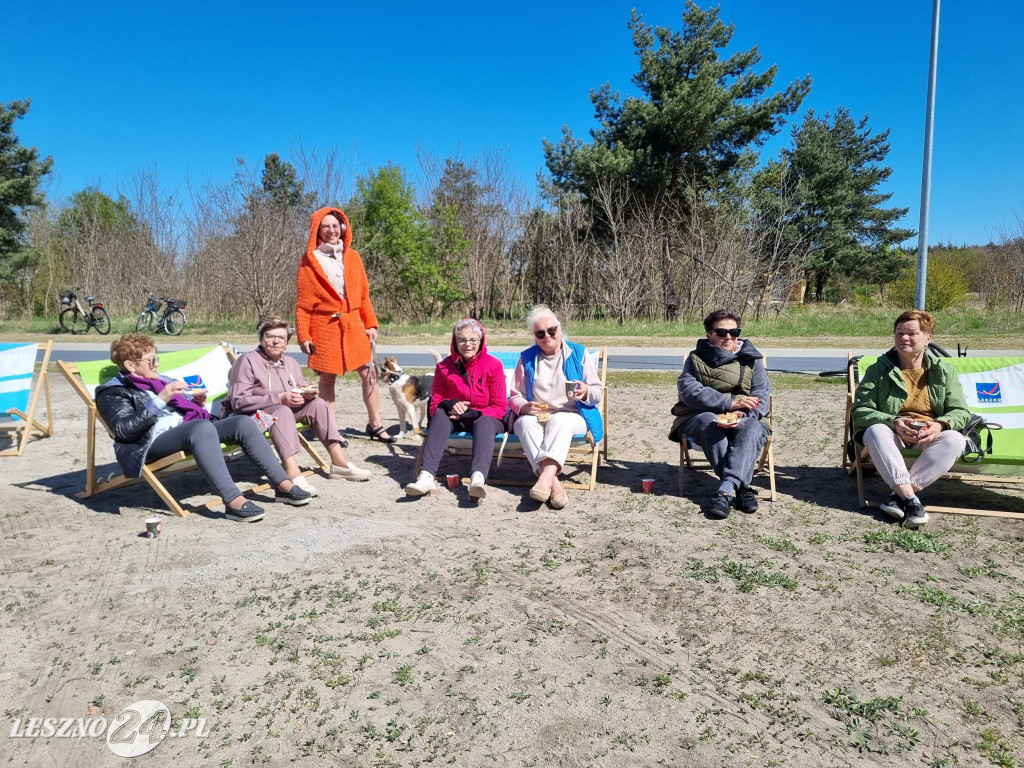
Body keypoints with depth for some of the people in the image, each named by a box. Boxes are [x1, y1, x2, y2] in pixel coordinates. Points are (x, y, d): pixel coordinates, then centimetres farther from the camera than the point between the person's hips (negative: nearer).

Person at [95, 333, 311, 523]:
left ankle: (283, 485, -14)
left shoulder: (160, 381, 26)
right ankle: (233, 502, -46)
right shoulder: (113, 392, 5)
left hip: (189, 430, 7)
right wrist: (160, 400, -18)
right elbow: (124, 431, -12)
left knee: (243, 422, -14)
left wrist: (194, 402, 8)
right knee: (202, 427, -37)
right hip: (154, 442, -7)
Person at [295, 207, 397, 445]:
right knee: (327, 378, 4)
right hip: (325, 326, -4)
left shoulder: (352, 257, 8)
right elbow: (302, 302, -3)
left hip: (352, 324, 4)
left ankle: (375, 425, 16)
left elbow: (363, 294, 11)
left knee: (370, 374, 4)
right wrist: (303, 336, -8)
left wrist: (370, 323, 5)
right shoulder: (309, 260, -2)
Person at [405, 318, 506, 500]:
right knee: (440, 415, -29)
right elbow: (435, 404, 2)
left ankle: (478, 477, -61)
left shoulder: (493, 365, -6)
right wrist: (449, 405, -22)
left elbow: (500, 407, -6)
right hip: (455, 421, 2)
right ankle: (426, 476, -46)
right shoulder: (444, 367, 0)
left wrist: (471, 414, -21)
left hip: (485, 419, -2)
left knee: (484, 422, -36)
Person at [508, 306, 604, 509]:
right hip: (535, 416, 2)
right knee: (525, 423, -33)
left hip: (572, 416, -1)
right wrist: (524, 407, -12)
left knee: (560, 420, -36)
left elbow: (599, 392, 5)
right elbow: (515, 396, 11)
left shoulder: (579, 353, 7)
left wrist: (585, 392, -19)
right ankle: (553, 483, -46)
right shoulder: (526, 358, 12)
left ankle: (546, 474, -55)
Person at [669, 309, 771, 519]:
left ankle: (726, 490, -46)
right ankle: (741, 488, -37)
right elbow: (689, 391, -11)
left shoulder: (751, 360, 11)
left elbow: (762, 396, -4)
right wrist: (730, 403, -23)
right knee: (709, 421, -35)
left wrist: (742, 415, -27)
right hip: (700, 419, -1)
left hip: (743, 420, 1)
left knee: (752, 427, -33)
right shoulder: (696, 358, 8)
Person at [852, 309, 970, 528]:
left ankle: (899, 494, -35)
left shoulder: (943, 370, 6)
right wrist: (893, 422, -26)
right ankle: (910, 498, -41)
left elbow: (960, 412, 4)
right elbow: (860, 410, -8)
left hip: (930, 436, 2)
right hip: (893, 434, -2)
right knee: (876, 432, -35)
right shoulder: (878, 370, -1)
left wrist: (941, 424, -20)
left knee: (955, 440, -30)